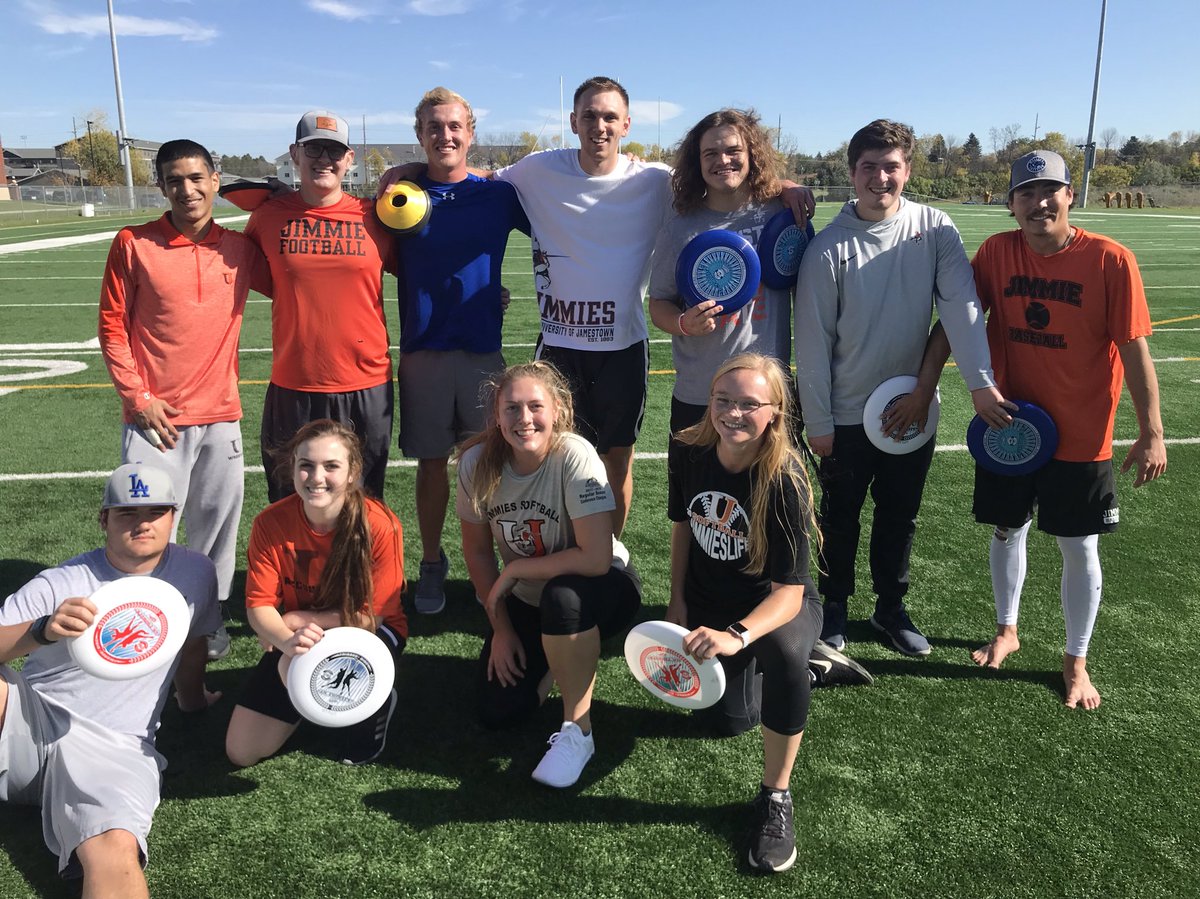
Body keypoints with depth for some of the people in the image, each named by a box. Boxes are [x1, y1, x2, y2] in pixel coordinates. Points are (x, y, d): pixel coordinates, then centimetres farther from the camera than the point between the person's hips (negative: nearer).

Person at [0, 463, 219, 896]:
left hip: (114, 748, -1)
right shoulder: (60, 584, -3)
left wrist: (191, 697, 37)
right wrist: (43, 631, -33)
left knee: (116, 856, -33)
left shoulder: (196, 573, 4)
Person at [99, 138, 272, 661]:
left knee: (217, 524, 10)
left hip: (221, 416, 2)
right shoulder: (133, 244, -2)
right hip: (155, 418, -2)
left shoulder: (239, 249, 5)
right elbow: (112, 325, 1)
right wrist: (137, 396, -6)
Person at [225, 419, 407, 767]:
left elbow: (372, 615, -19)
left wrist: (298, 619, -19)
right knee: (241, 752, 0)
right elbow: (259, 606, -16)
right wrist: (287, 639, -38)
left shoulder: (379, 525, -25)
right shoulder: (270, 523, -16)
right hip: (295, 638, 4)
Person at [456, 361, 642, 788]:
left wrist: (514, 570, -22)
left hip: (600, 588, -4)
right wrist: (502, 629, -1)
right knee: (496, 712, -5)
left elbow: (596, 559, -34)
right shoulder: (477, 462, -15)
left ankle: (578, 729, -15)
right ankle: (553, 660, 26)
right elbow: (477, 550, -1)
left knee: (561, 596, -38)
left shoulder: (575, 456, -28)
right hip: (527, 600, 5)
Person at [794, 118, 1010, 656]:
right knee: (840, 519, 13)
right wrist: (818, 421, -8)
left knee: (900, 517, 16)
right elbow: (814, 341, -9)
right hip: (847, 415, -2)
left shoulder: (934, 230, -5)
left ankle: (891, 607, 35)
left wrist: (981, 382, -26)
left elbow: (961, 307, -15)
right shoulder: (829, 247, -11)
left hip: (914, 408, 2)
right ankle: (833, 606, 33)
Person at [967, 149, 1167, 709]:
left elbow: (1134, 348, -11)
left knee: (1079, 548, 8)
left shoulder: (1111, 261, -14)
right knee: (1007, 531, 16)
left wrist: (1151, 433, -11)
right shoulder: (996, 253, -6)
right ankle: (1006, 632, 39)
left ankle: (1076, 661, 28)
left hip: (1081, 437, -2)